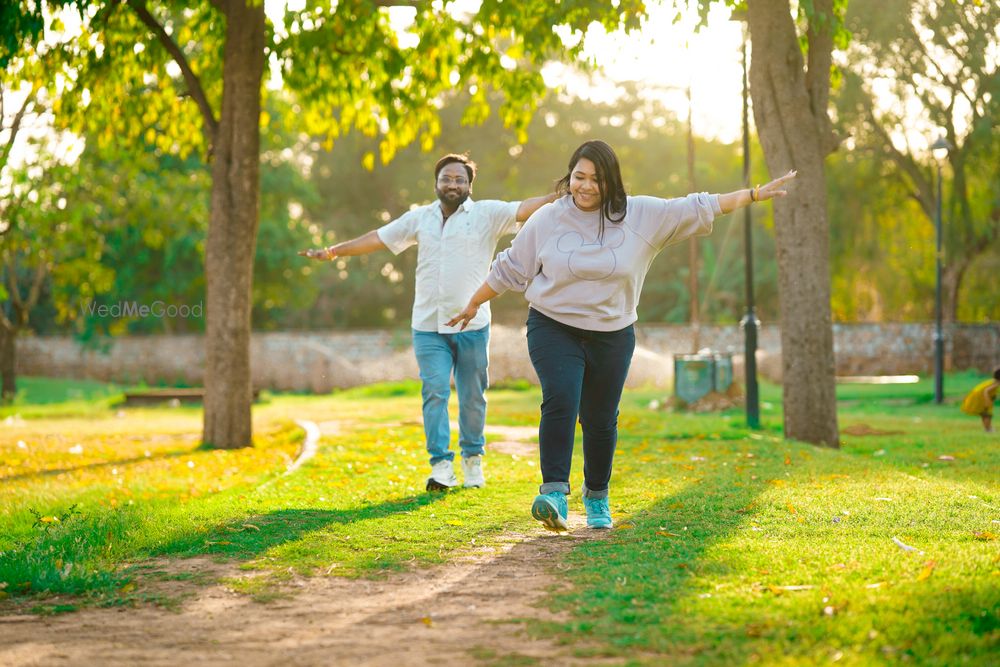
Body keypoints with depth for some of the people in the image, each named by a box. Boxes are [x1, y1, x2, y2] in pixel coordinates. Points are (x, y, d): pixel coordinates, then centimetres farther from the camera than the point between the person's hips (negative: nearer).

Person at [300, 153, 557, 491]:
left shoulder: (487, 214, 2)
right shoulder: (420, 218, 11)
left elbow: (525, 209, -9)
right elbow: (377, 238, 14)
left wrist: (559, 196, -24)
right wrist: (334, 251, 11)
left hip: (472, 325, -2)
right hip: (428, 327, 2)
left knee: (472, 396, 6)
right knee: (434, 392, -7)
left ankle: (472, 458, 22)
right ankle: (441, 464, -5)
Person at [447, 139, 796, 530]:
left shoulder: (641, 216, -2)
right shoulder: (547, 220, -3)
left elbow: (696, 208, 3)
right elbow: (509, 268, 8)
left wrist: (755, 195, 3)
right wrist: (473, 305, 15)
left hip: (612, 335, 2)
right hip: (553, 328, -1)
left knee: (601, 419, 8)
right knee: (560, 401, -22)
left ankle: (597, 497, 28)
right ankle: (554, 494, -26)